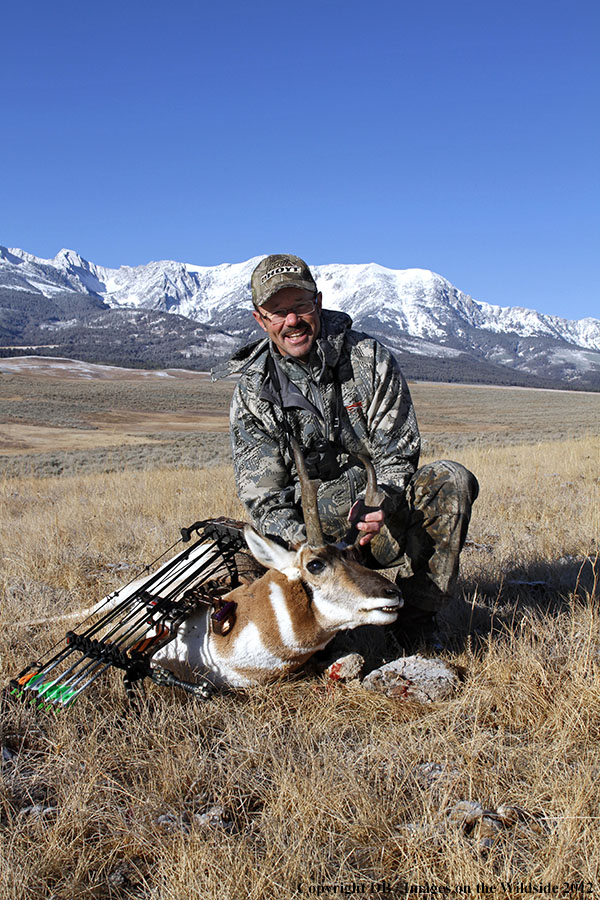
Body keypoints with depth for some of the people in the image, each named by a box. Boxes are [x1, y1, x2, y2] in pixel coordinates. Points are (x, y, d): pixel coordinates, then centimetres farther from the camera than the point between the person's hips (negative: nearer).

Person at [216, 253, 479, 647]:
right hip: (313, 529, 0)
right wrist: (304, 547, -25)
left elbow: (398, 456, -6)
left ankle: (415, 622, -16)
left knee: (451, 481, -27)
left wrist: (385, 503, -29)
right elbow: (264, 499, -6)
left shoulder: (370, 358, -4)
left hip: (386, 516, 0)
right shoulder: (253, 392, -2)